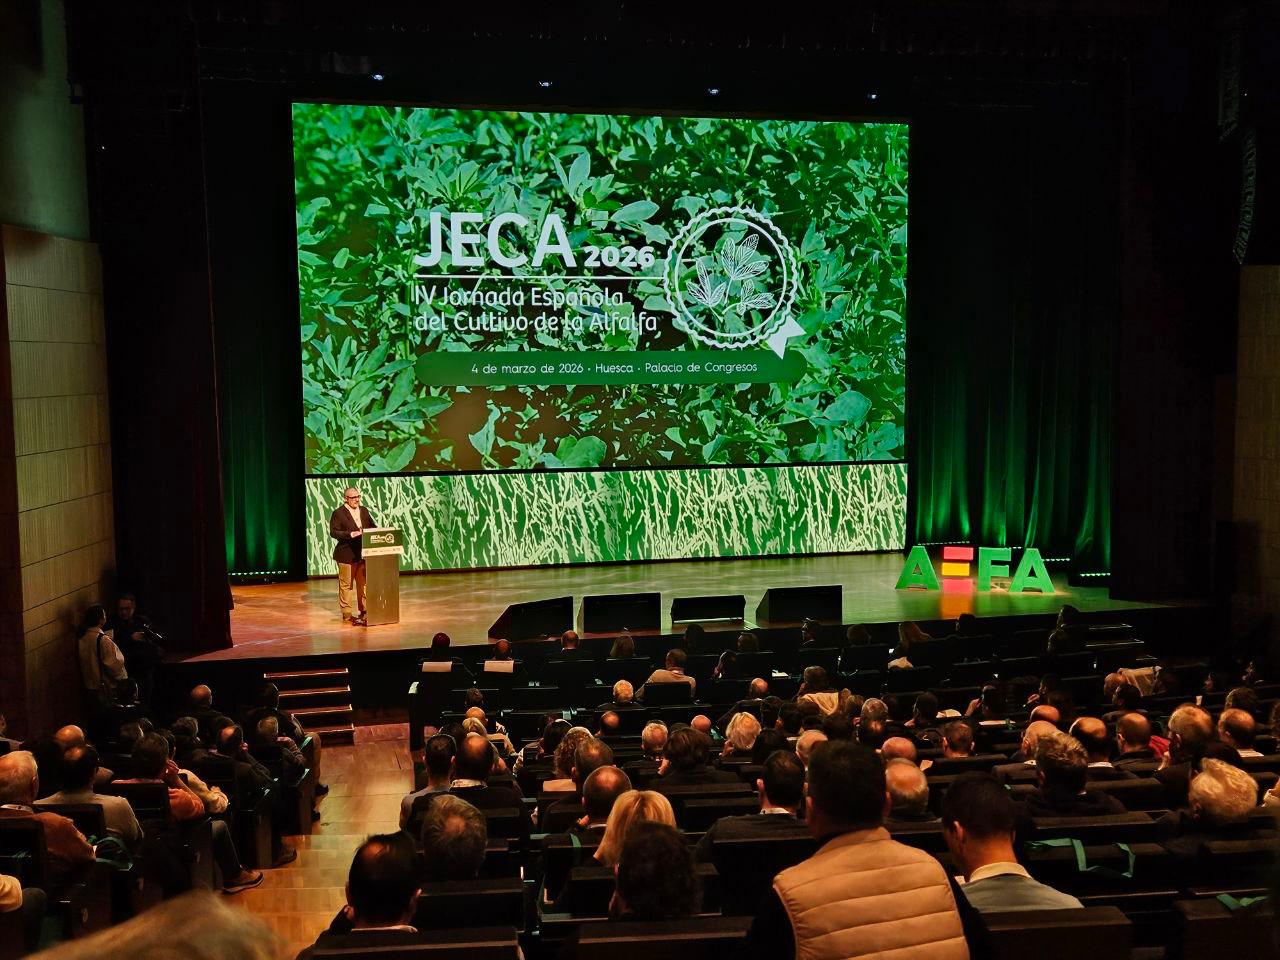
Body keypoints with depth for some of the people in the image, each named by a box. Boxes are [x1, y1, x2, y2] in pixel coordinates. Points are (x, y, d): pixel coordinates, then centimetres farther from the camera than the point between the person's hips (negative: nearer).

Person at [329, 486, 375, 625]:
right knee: (346, 585, 2)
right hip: (347, 555, -6)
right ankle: (347, 614, 9)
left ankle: (363, 611, 22)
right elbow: (333, 532, -14)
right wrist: (350, 534, -24)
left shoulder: (364, 510, 10)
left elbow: (372, 526, 16)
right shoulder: (338, 513, -8)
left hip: (363, 554, 6)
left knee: (364, 583, 12)